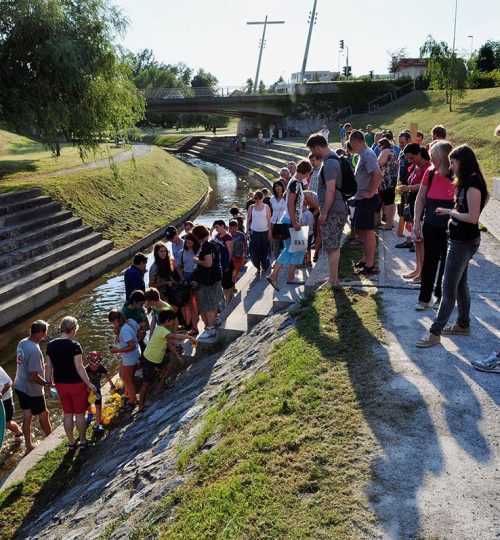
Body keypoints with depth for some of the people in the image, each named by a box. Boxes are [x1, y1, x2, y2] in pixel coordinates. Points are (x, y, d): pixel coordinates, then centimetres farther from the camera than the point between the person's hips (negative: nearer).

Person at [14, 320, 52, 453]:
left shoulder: (22, 342, -4)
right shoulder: (35, 350, -30)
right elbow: (33, 376, -29)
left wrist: (42, 366, 12)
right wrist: (46, 383, -14)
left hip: (19, 386, 8)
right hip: (32, 390, -7)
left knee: (27, 416, 18)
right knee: (43, 415, 14)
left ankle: (29, 446, 30)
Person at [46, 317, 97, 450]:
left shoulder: (51, 345, -2)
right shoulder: (74, 345, -19)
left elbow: (49, 367, 4)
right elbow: (79, 367, -19)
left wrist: (49, 383, 16)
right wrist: (89, 384, -12)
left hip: (60, 384, 5)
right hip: (76, 384, -5)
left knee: (67, 414, 16)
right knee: (80, 414, 10)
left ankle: (71, 443, 27)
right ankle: (83, 442, 22)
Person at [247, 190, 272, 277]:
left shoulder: (266, 207, -1)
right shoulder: (251, 207, 3)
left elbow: (269, 221, 0)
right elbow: (248, 220, 7)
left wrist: (270, 233, -3)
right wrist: (247, 231, 1)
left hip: (264, 232, -1)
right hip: (254, 232, 1)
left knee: (264, 252, 4)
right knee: (254, 252, -2)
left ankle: (264, 268, 25)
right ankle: (258, 268, 17)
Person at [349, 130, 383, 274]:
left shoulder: (367, 155, -18)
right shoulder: (363, 154, 13)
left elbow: (378, 175, -30)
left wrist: (371, 193, -23)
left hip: (367, 199, -10)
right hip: (361, 198, 10)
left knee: (368, 231, -4)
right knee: (362, 230, 18)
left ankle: (370, 265, 2)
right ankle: (366, 258, 30)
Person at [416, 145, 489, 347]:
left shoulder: (473, 183, -19)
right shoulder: (468, 181, 10)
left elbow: (473, 217, -22)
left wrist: (449, 212, -12)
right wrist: (451, 211, 1)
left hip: (464, 241, -10)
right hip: (461, 239, 10)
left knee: (449, 288, -5)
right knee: (460, 283, 18)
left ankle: (435, 332, 1)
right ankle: (463, 324, 31)